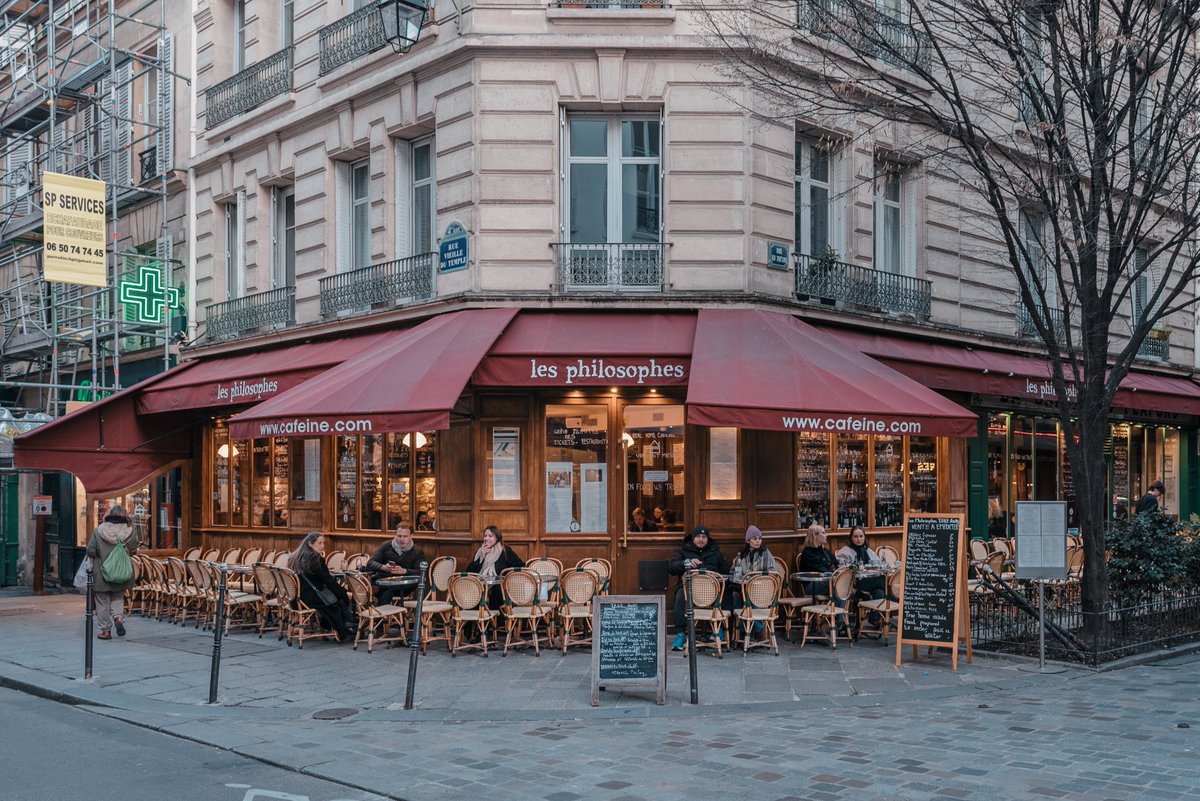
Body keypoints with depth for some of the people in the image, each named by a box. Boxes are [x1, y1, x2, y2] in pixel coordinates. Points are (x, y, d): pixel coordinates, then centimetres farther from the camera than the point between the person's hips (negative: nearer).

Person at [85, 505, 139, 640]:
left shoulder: (99, 531, -11)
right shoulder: (129, 532, -7)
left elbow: (90, 551, -9)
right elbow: (133, 551, 2)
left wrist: (100, 557, 11)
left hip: (101, 573, -2)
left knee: (102, 602, 9)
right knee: (118, 598, 22)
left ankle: (106, 630, 11)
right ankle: (118, 617, -4)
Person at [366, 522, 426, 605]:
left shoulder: (417, 551, 7)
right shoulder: (386, 546, 12)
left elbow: (420, 573, -7)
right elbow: (370, 563, 3)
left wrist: (404, 571, -27)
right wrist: (383, 567, -20)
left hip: (402, 587, 0)